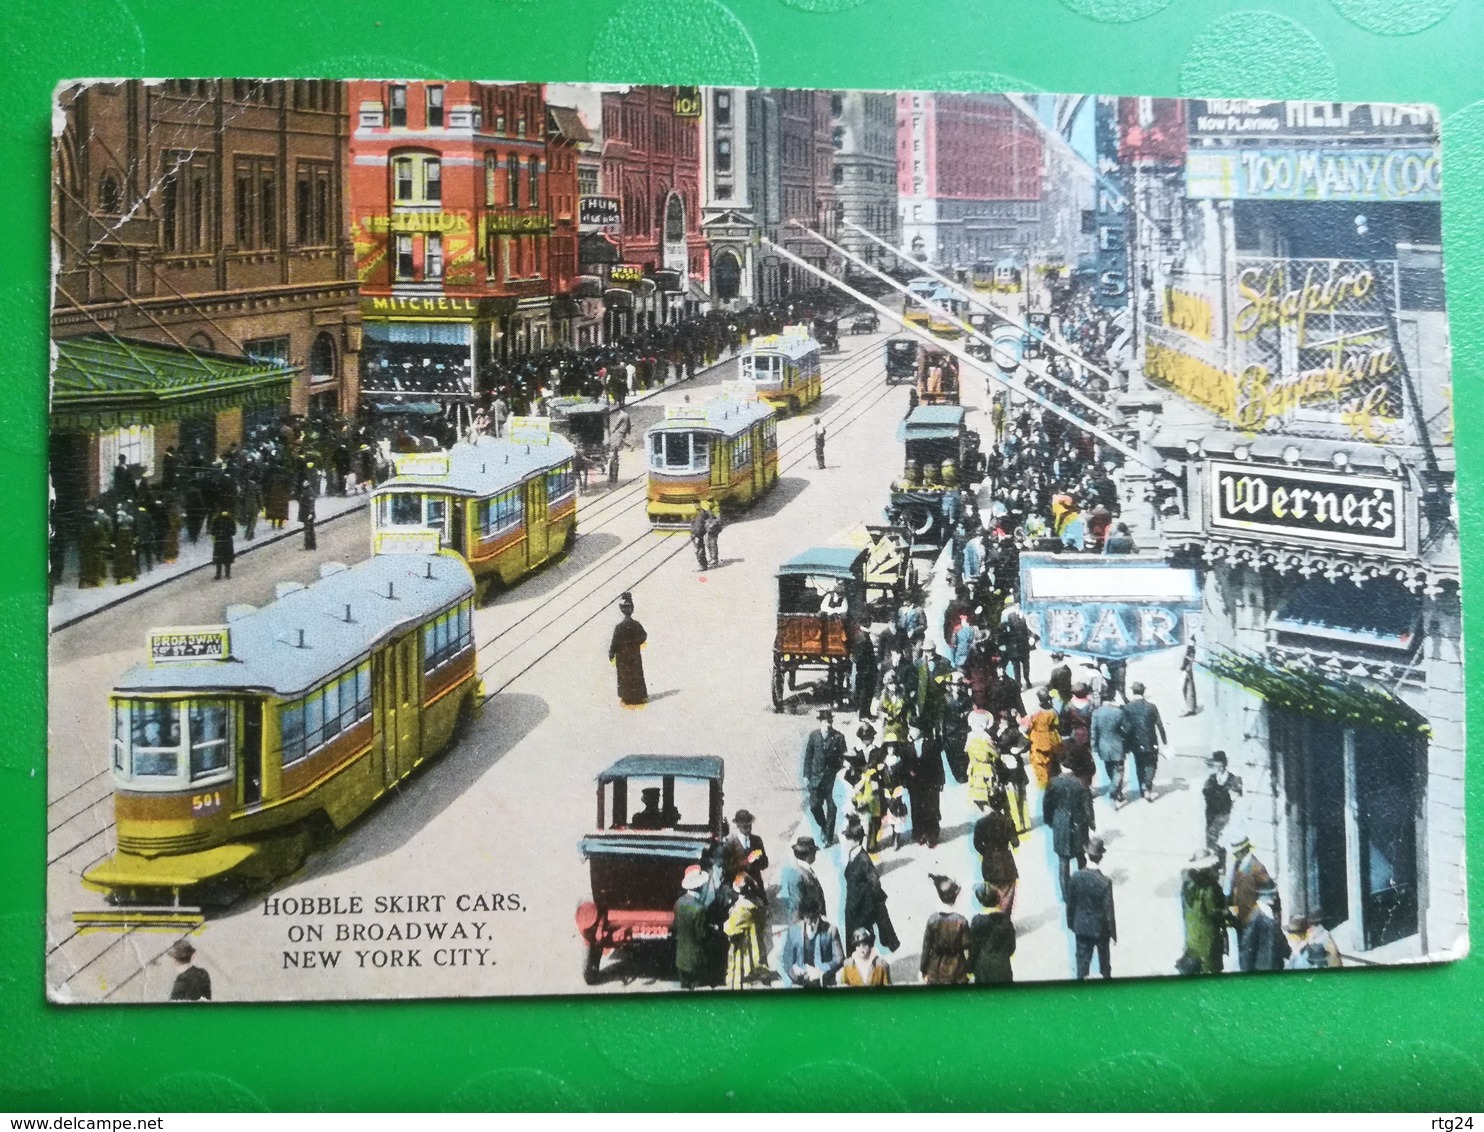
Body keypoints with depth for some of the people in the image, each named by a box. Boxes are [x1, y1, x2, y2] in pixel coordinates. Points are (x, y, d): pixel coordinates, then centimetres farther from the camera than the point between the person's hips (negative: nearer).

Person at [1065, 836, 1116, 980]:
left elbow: (1070, 904, -3)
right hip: (1100, 928, -2)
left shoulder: (1076, 877, -15)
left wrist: (1071, 924, 13)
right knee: (1103, 957, 22)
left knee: (1083, 959, 12)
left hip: (1081, 927, 2)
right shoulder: (1105, 882, -26)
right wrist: (1113, 933, -4)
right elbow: (1109, 911, -18)